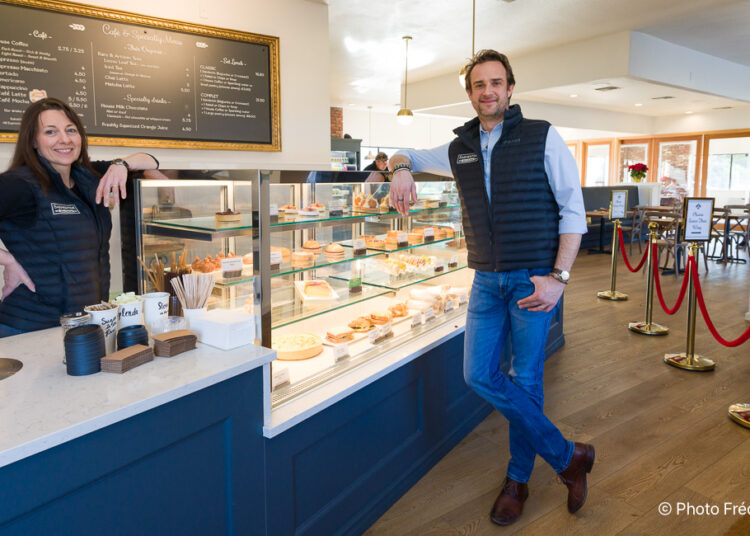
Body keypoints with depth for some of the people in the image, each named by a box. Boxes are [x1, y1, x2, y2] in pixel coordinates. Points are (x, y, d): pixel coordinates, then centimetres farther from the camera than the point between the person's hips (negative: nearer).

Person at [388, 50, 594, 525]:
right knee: (480, 375, -1)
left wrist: (559, 277, -14)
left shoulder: (542, 138, -3)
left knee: (525, 380, 2)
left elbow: (573, 210, -4)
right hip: (487, 280, 5)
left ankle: (519, 479, 24)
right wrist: (401, 168, -3)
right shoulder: (459, 150, 10)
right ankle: (567, 456, 16)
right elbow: (406, 155, 24)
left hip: (535, 279, -4)